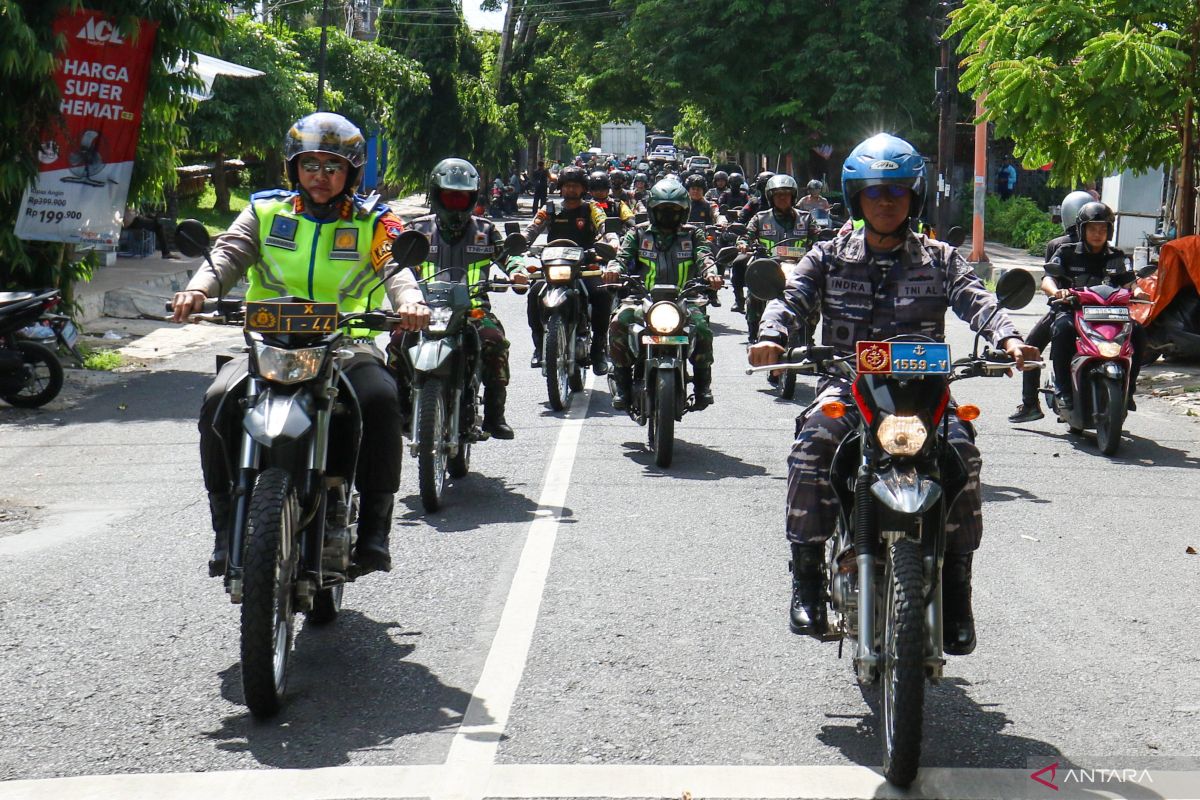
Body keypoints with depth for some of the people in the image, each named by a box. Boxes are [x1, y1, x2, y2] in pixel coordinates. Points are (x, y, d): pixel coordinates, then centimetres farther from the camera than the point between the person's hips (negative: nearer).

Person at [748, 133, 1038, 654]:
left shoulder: (938, 260, 12)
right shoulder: (830, 258, 13)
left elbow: (976, 301, -4)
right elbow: (792, 297, -2)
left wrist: (1007, 339, -25)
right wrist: (772, 336, -25)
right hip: (847, 382, 0)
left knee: (961, 451, -28)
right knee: (812, 444, -31)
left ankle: (955, 589, -16)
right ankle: (807, 577, -22)